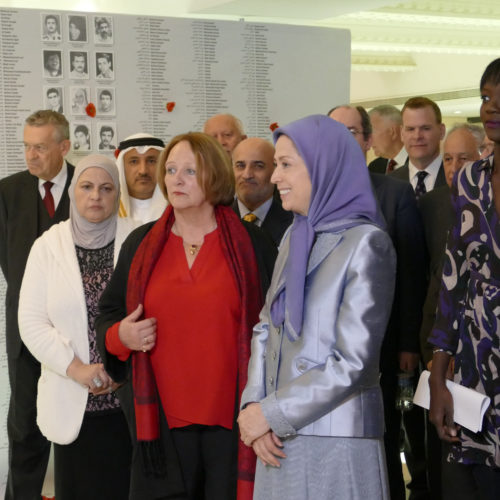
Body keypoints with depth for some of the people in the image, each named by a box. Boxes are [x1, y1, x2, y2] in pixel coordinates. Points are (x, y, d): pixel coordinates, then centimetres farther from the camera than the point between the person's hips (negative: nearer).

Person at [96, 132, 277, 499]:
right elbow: (109, 314, 18)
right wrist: (120, 336, -5)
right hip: (163, 417, 2)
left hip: (234, 417, -2)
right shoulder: (141, 244, 10)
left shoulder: (251, 244, 2)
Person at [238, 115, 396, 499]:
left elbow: (352, 361, -16)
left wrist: (271, 413, -12)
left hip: (336, 439, -6)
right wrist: (254, 403, -6)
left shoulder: (365, 243, -12)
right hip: (282, 437, 6)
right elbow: (266, 330, 10)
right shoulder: (295, 238, 11)